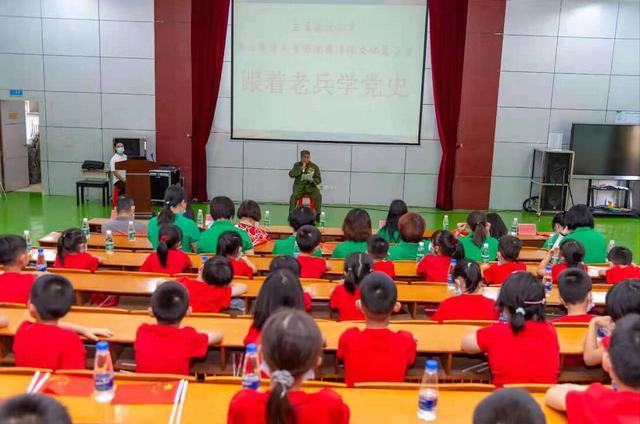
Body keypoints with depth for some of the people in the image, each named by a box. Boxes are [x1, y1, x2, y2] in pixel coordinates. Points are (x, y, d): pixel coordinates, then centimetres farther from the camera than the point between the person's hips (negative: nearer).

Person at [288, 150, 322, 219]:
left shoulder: (314, 167, 5)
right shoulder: (297, 165, 8)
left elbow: (319, 180, 5)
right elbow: (291, 174, -5)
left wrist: (312, 180, -18)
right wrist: (301, 169, -11)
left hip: (310, 186, 0)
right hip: (299, 186, 0)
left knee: (318, 195, -28)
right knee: (294, 195, -30)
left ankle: (318, 214, -17)